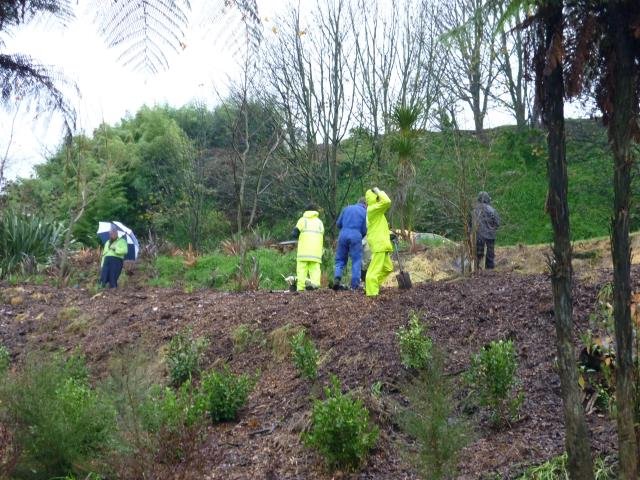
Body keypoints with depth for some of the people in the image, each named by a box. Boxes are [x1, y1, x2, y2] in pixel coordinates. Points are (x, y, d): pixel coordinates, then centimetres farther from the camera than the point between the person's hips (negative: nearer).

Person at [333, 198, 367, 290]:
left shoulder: (346, 208, 15)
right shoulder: (365, 212, 8)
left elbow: (338, 223, 13)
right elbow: (364, 230, 2)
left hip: (343, 235, 3)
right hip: (356, 236, -2)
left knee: (340, 259, 12)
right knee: (356, 260, 3)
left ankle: (337, 277, -9)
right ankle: (355, 284, -1)